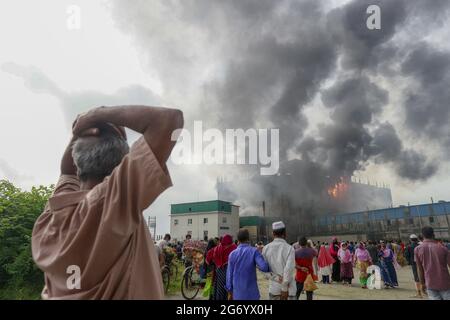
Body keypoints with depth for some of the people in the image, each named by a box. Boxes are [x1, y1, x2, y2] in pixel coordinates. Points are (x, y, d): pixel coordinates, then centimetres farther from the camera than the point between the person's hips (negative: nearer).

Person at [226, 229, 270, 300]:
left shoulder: (232, 254, 0)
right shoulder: (254, 251, -10)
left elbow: (229, 274, 4)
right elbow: (264, 267, -23)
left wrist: (230, 292, 13)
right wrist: (257, 266, 0)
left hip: (237, 293, 3)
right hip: (251, 292, -3)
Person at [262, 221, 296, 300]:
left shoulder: (266, 248, -1)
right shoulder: (289, 248, -11)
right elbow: (288, 269, -18)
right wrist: (285, 288, -14)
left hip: (273, 287, 3)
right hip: (288, 288, -3)